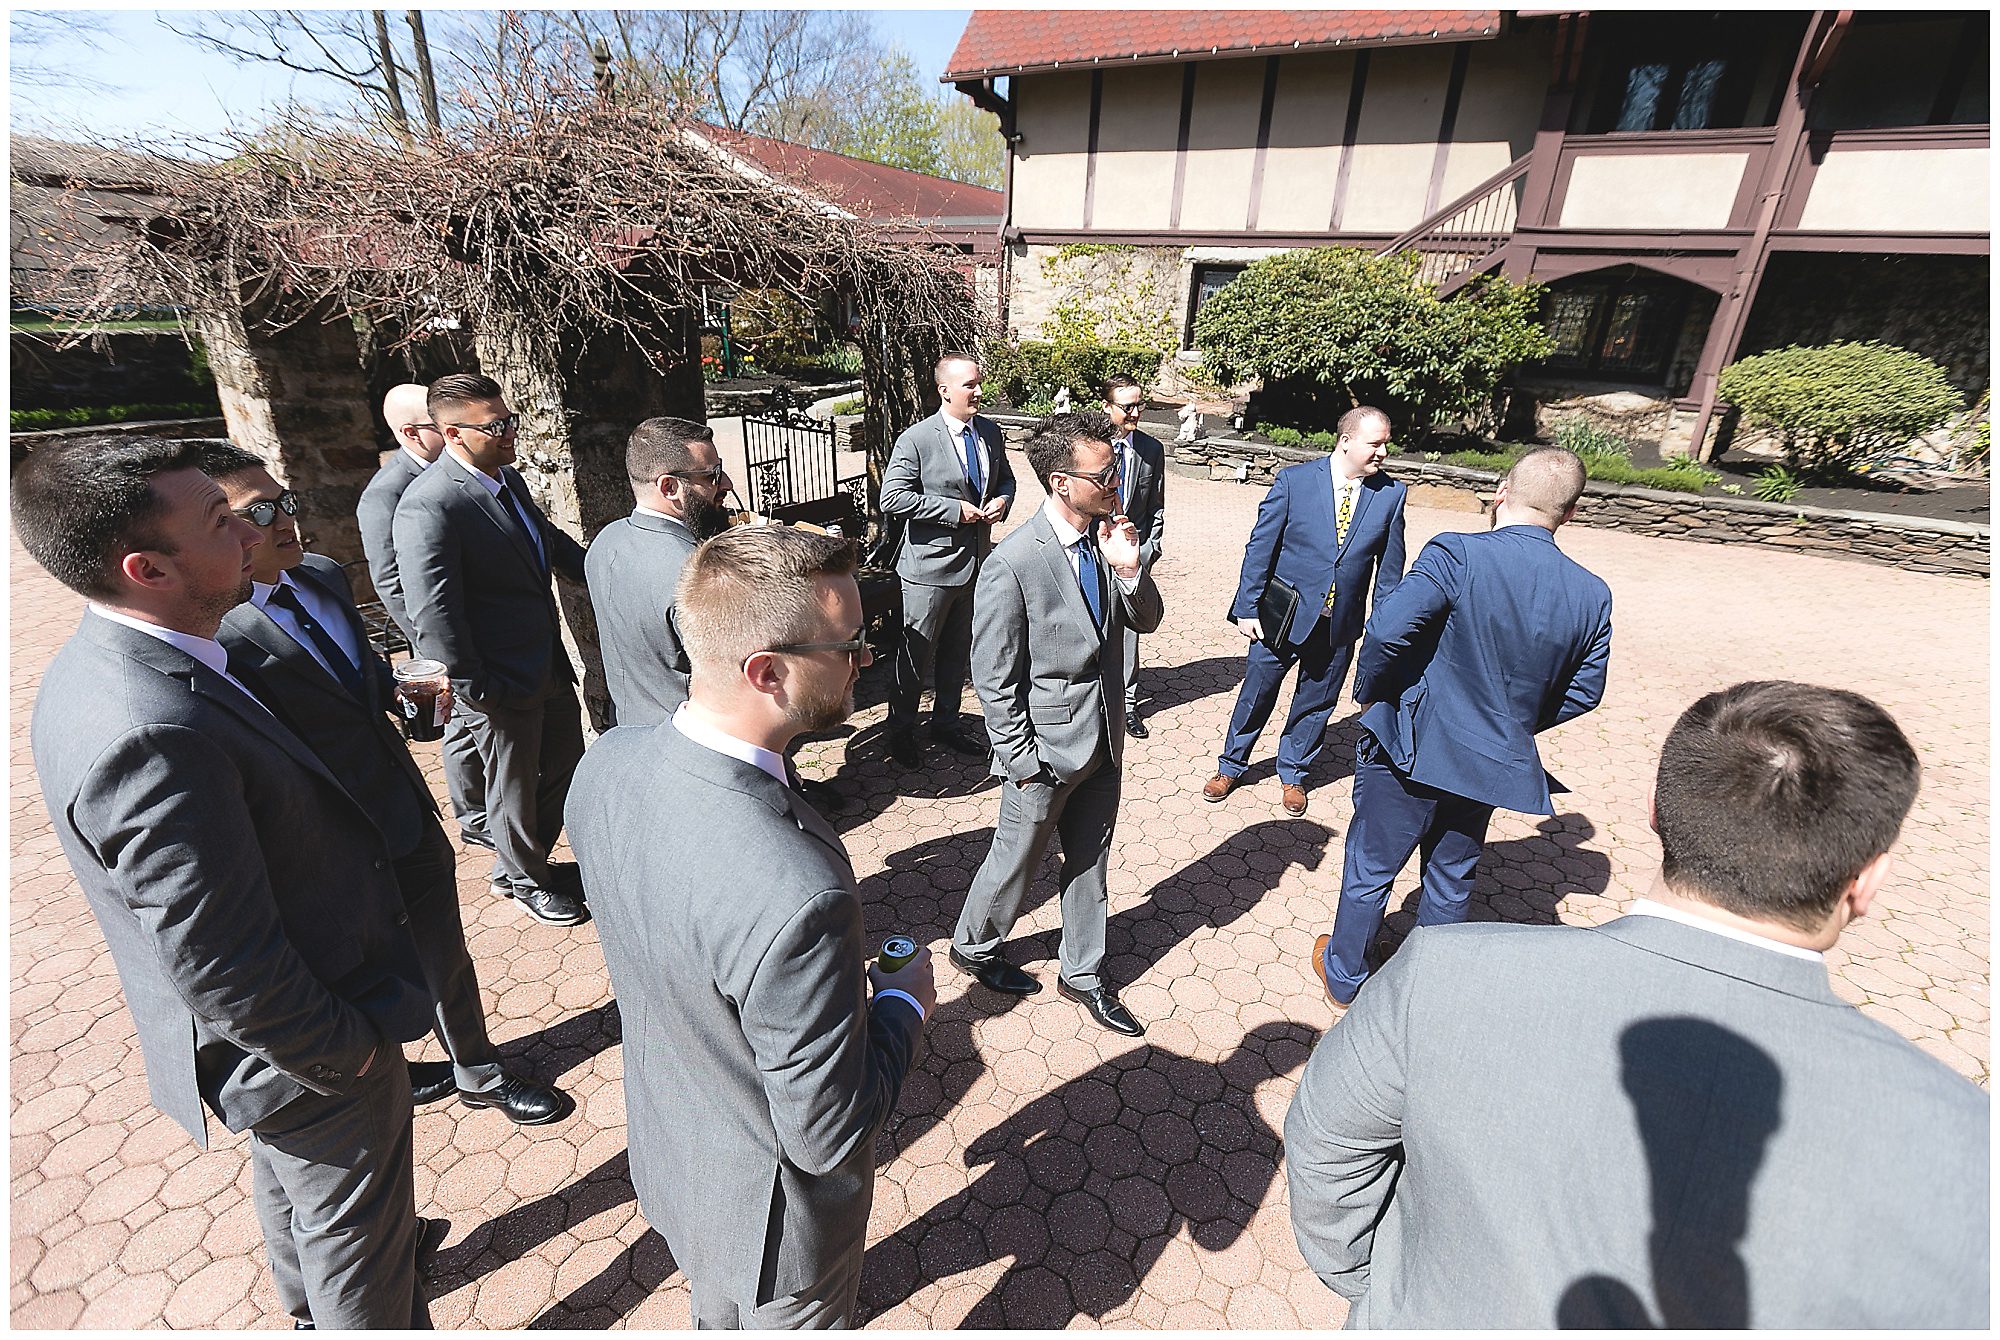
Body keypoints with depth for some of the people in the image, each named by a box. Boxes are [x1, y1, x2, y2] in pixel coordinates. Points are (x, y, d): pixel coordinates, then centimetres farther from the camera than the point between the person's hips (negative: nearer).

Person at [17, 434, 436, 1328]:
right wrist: (348, 1051, -15)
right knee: (355, 1238, 18)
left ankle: (314, 1314, 61)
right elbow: (229, 978, -30)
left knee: (292, 1190, 34)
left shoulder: (107, 665, -6)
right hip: (312, 1062, -10)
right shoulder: (154, 737, -38)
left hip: (281, 1041, 10)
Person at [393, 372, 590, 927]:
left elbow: (550, 540, 22)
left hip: (551, 662, 8)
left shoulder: (509, 478, 5)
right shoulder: (427, 507, -23)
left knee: (565, 763, 21)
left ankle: (530, 858, 44)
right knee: (515, 787, 12)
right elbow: (433, 617, -24)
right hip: (505, 684, -8)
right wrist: (475, 690, -19)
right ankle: (524, 880, 37)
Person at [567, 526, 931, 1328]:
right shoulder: (798, 894, -45)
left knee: (721, 1312, 37)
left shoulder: (607, 761, -21)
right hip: (773, 1208, -6)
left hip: (669, 1149, 6)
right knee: (792, 1319, 29)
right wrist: (905, 1003, -14)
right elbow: (827, 1135, -30)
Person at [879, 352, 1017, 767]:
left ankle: (946, 722, 37)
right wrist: (955, 510, -21)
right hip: (931, 565, -6)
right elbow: (892, 499, -20)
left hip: (976, 561, 6)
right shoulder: (916, 439, -14)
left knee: (959, 651, 18)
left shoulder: (990, 431, 6)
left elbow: (1005, 478, 21)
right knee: (917, 654, 6)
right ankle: (901, 730, 25)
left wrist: (1002, 500, -3)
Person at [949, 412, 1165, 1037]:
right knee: (1016, 860, 16)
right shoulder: (1012, 563, -23)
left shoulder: (1109, 535, -4)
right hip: (1045, 749, -6)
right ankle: (973, 946, 45)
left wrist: (1130, 569, -16)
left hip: (1103, 739, 6)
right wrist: (1021, 761, -14)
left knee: (1090, 863, 20)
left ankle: (1081, 973, 42)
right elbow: (993, 679, -18)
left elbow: (1146, 621, 3)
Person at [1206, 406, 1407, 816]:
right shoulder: (1294, 480, -10)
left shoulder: (1391, 494, -2)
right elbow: (1260, 547, -8)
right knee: (1256, 693, 11)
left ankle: (1293, 774, 36)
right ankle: (1231, 765, 32)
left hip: (1339, 626, 2)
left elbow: (1389, 567, 4)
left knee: (1315, 704, 15)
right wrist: (1247, 608, -10)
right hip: (1283, 616, -2)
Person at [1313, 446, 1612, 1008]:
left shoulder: (1457, 555, -19)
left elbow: (1388, 628, -29)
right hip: (1491, 766, 4)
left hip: (1409, 751, -4)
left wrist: (1369, 693, -10)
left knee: (1370, 868, 15)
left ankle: (1343, 976, 34)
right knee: (1452, 880, 23)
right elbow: (1582, 693, 6)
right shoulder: (1592, 595, -3)